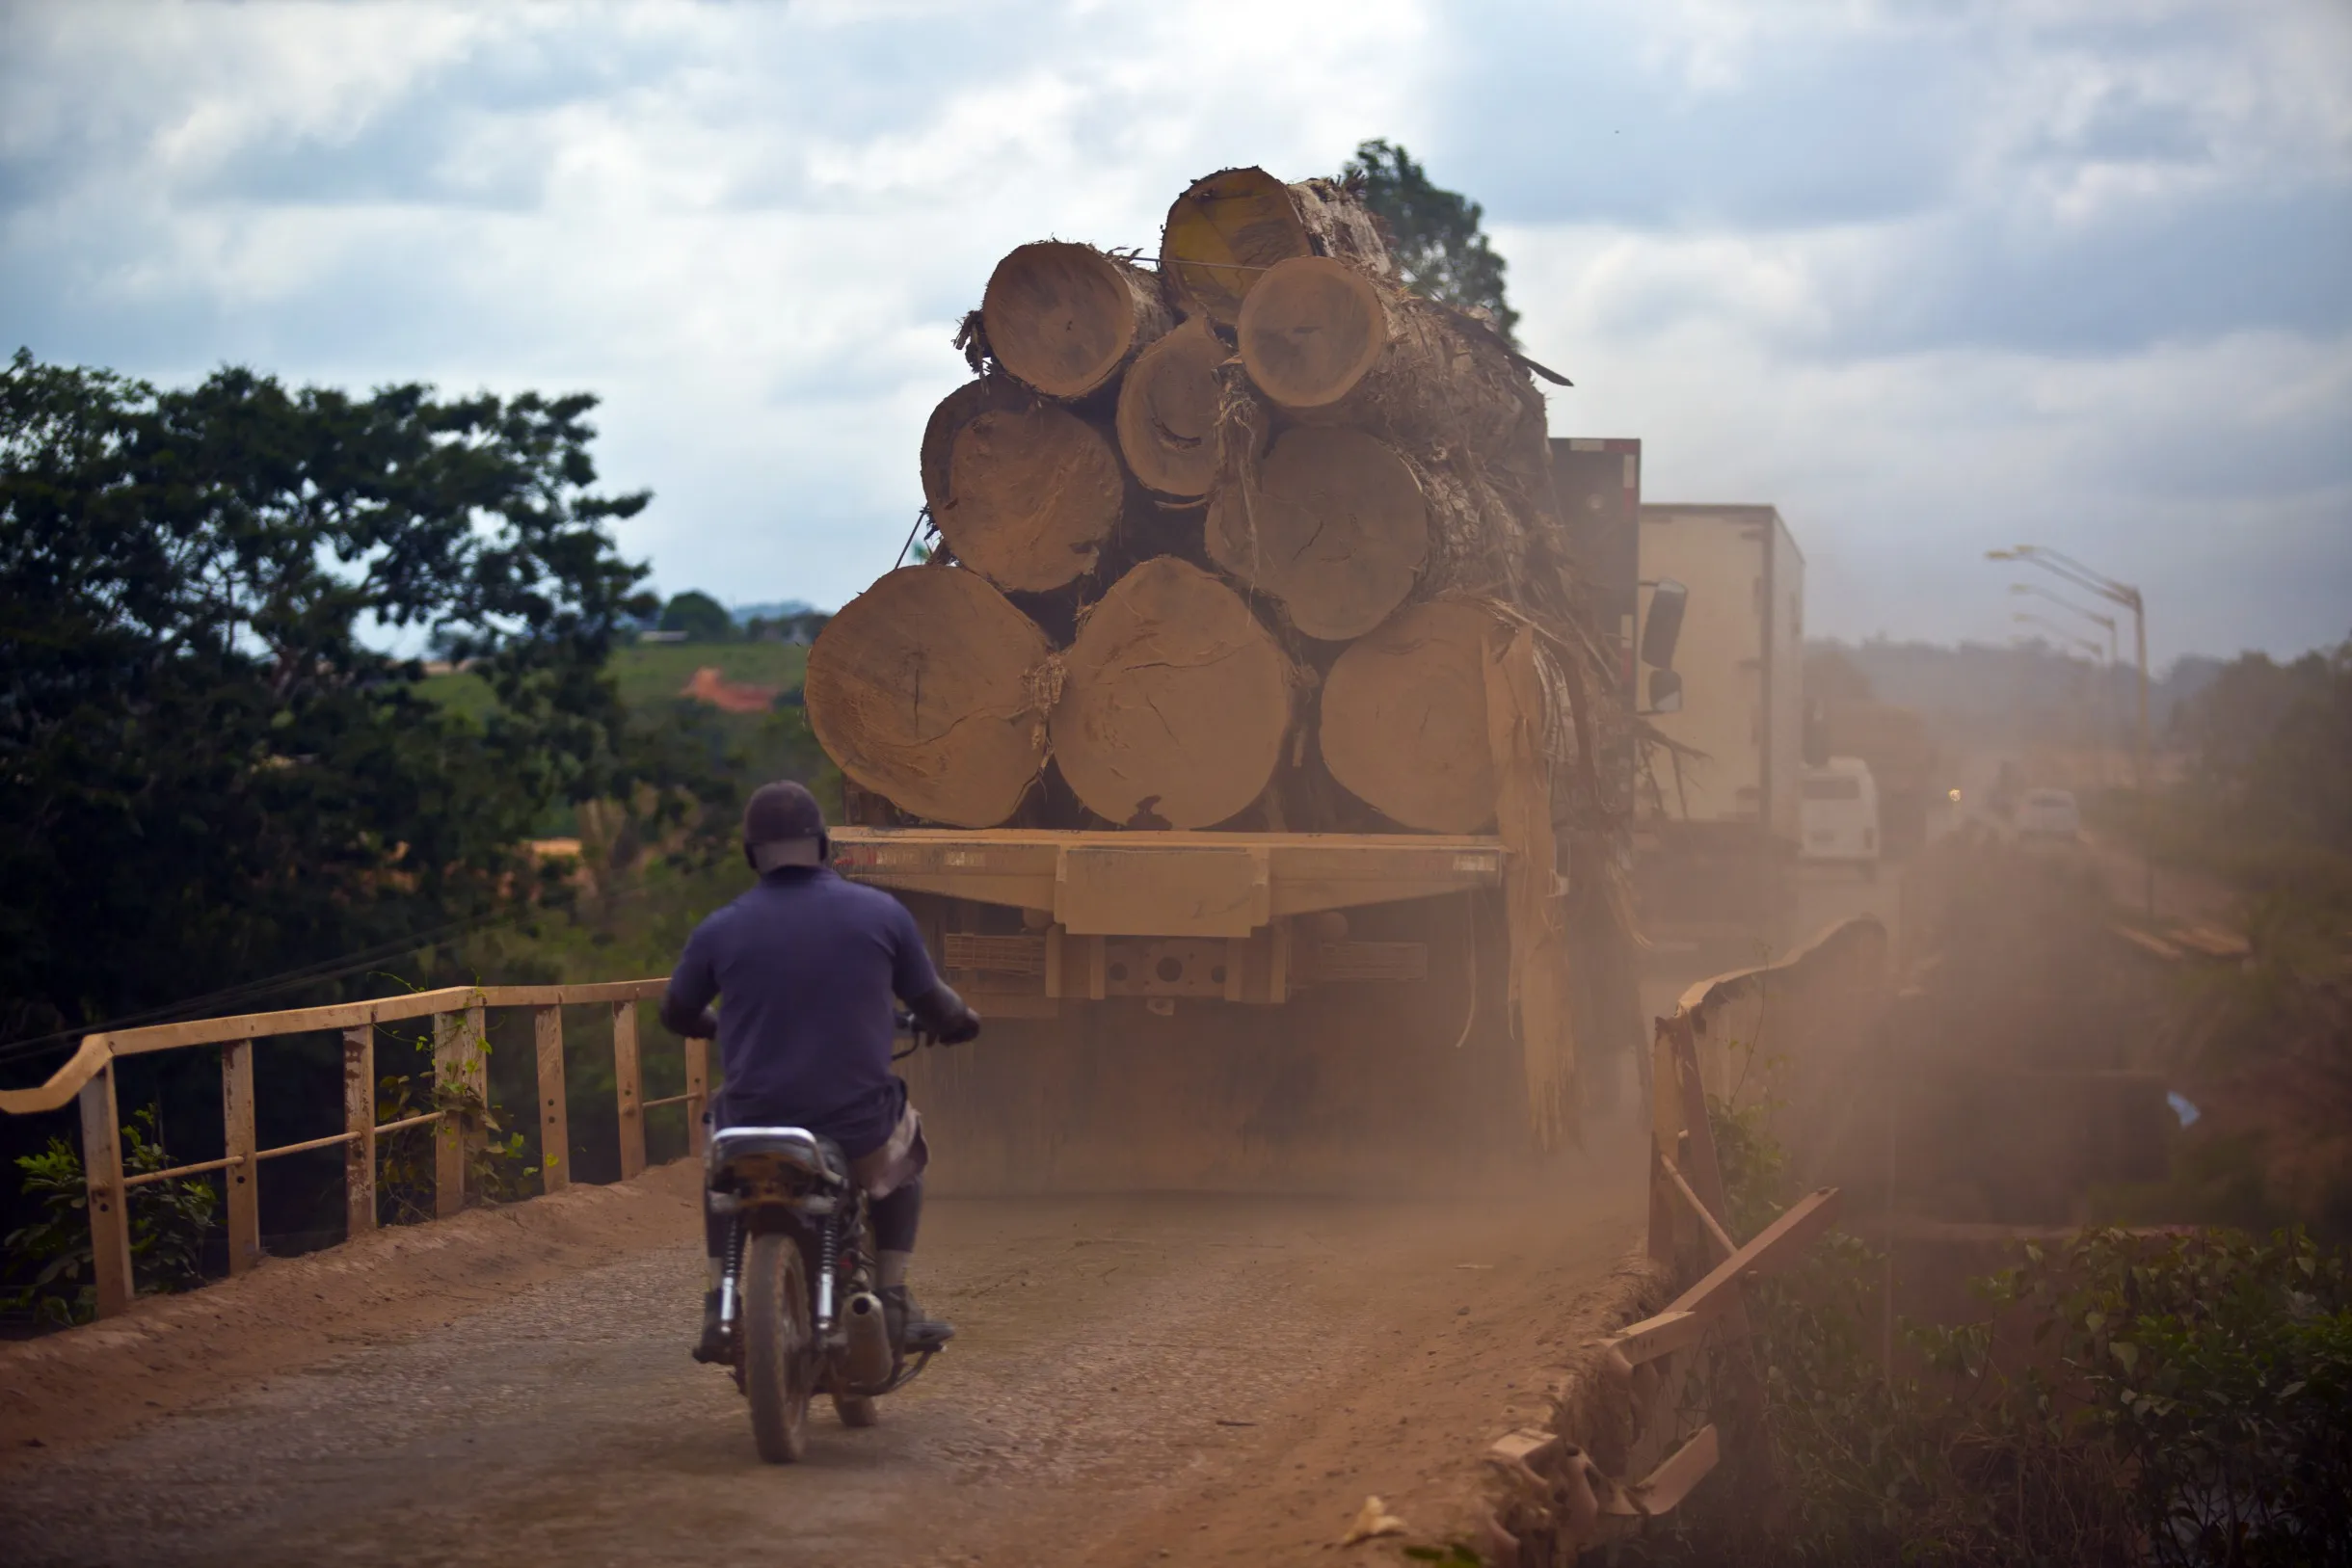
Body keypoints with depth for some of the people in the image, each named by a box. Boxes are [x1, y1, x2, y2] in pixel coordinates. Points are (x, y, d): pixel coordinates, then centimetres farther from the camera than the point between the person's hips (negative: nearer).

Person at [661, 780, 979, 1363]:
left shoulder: (718, 931, -2)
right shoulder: (882, 913, -2)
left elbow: (676, 1014, 15)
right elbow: (936, 1009, 8)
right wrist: (963, 1021, 33)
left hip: (755, 1130, 1)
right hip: (858, 1132, 0)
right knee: (905, 1150, 35)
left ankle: (720, 1310, 25)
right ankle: (894, 1305, 24)